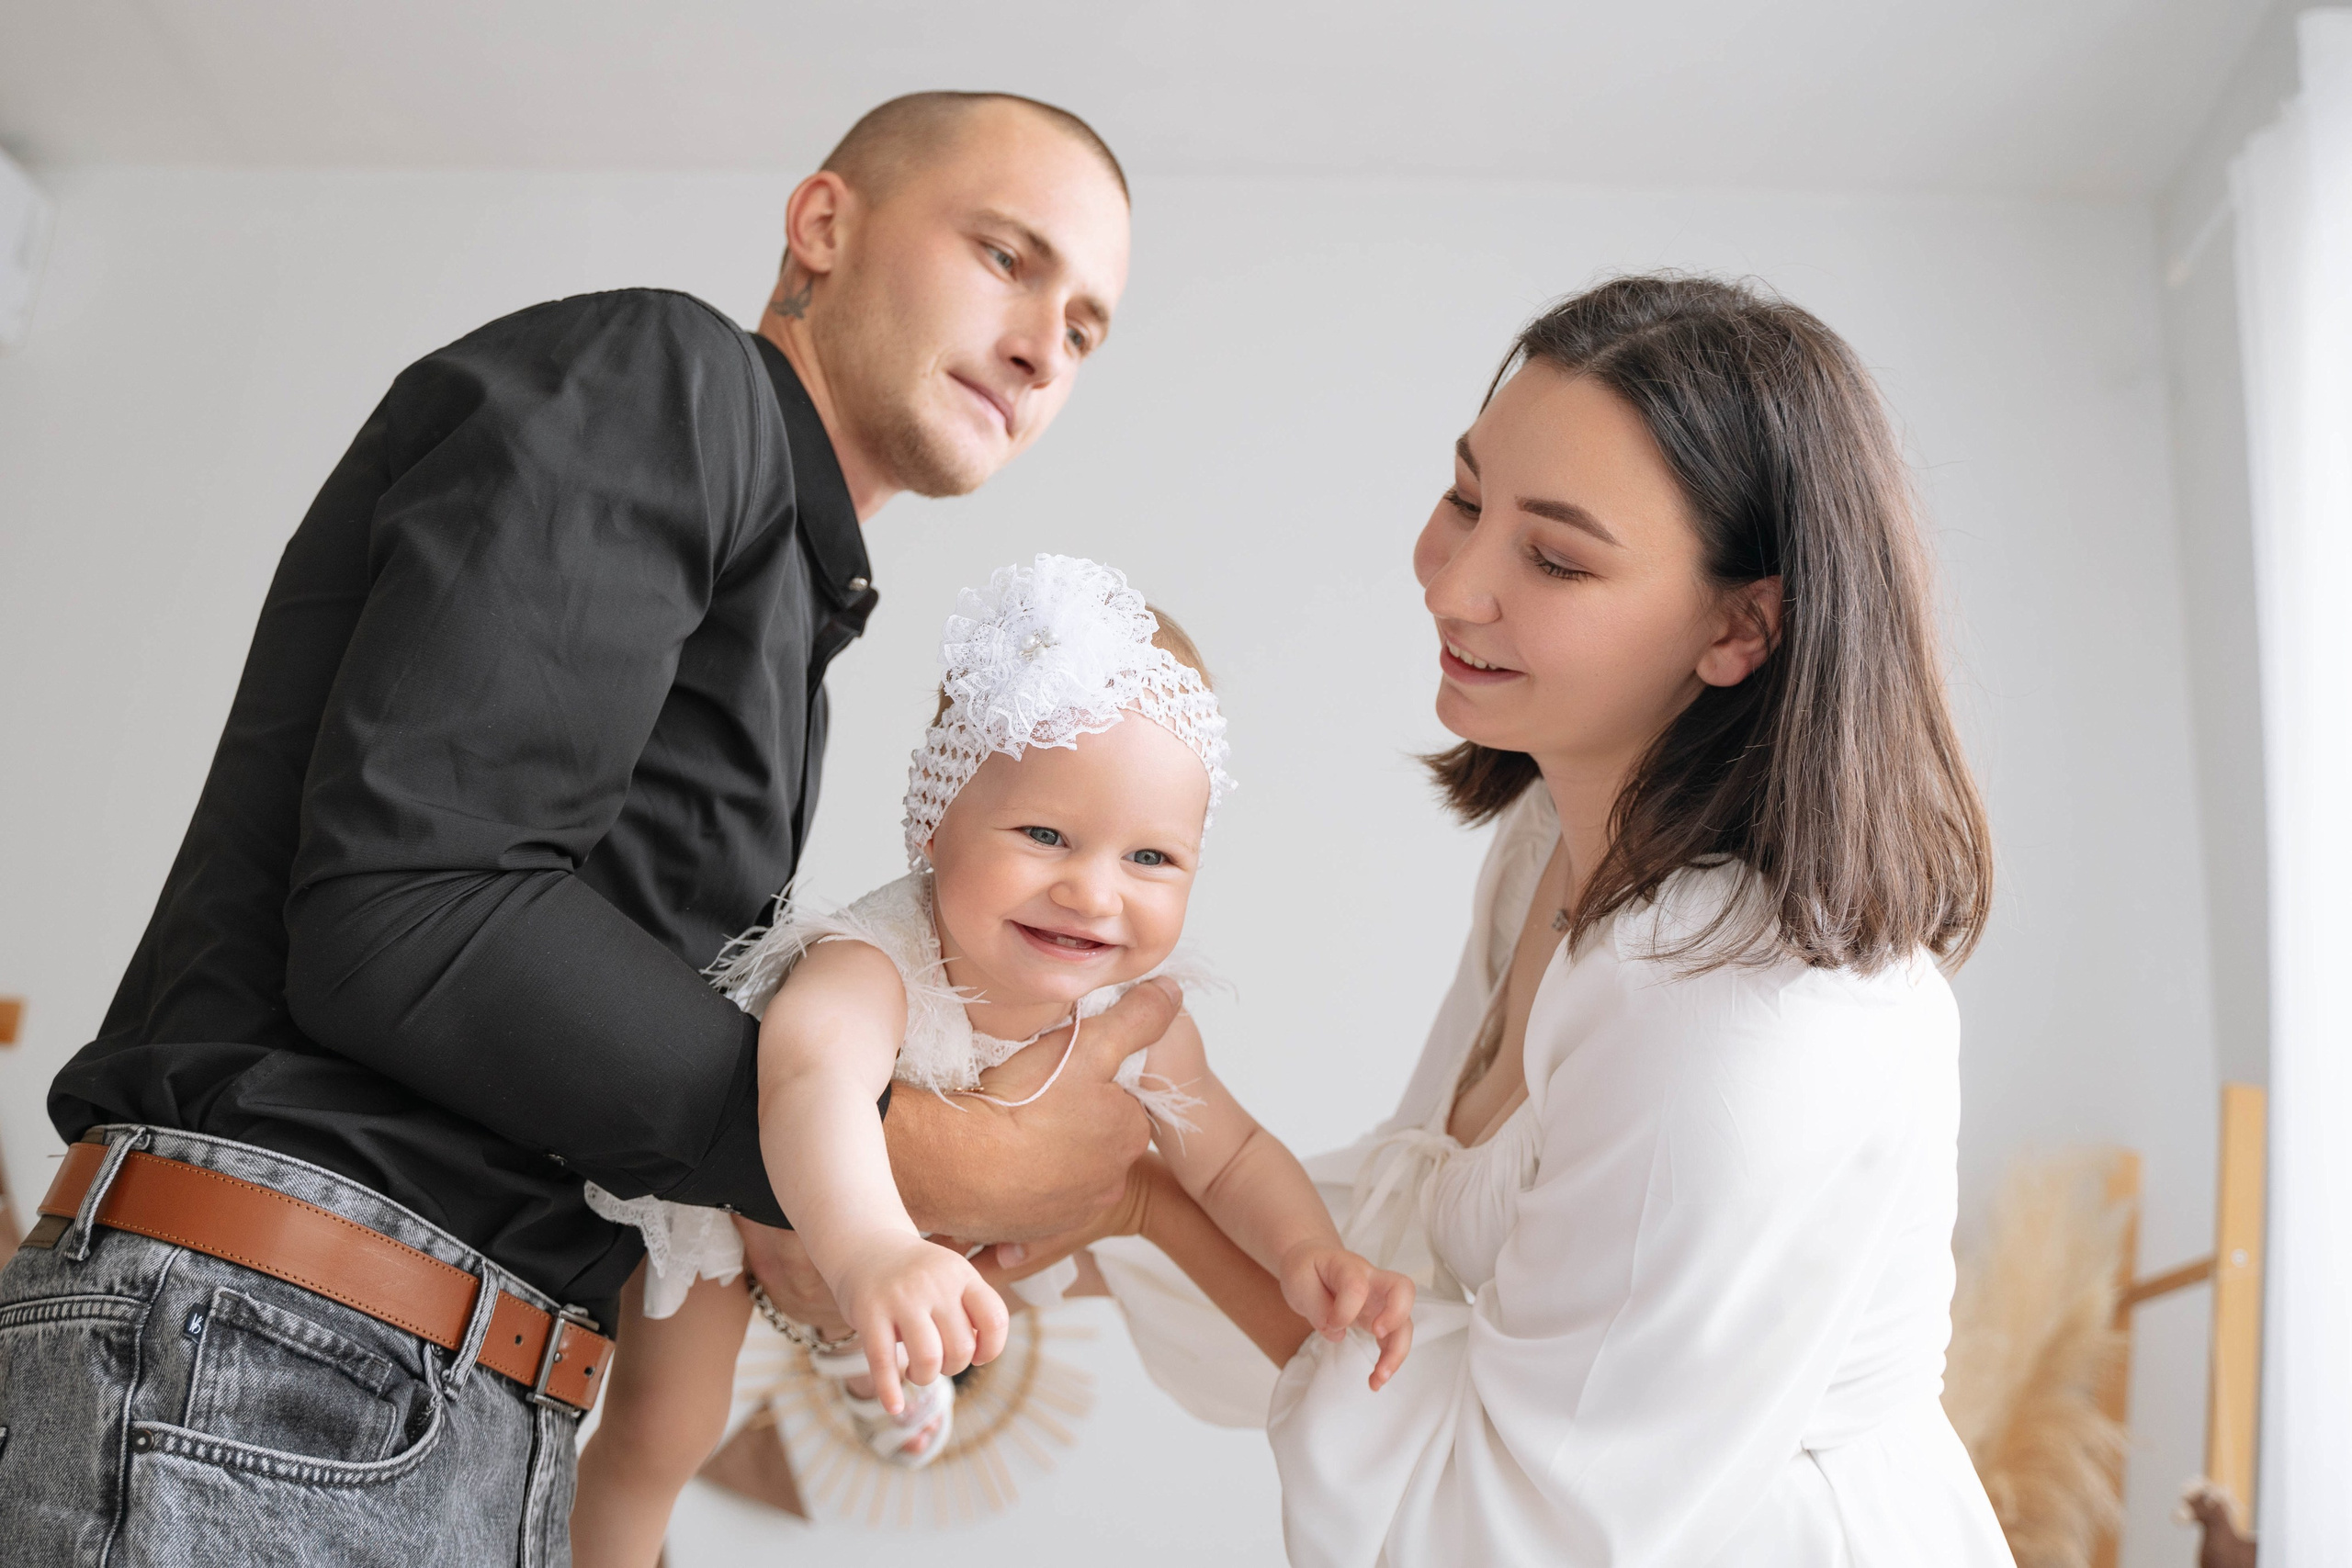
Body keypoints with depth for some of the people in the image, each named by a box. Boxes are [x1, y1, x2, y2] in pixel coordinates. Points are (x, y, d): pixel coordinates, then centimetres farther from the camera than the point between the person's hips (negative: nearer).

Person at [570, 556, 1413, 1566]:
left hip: (947, 1209, 5)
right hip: (729, 1174, -5)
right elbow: (812, 1076, -70)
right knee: (663, 1433, 1)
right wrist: (871, 1252, -90)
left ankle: (874, 1364, 62)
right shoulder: (873, 972, -49)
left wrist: (1310, 1256, -32)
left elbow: (1226, 1155, -13)